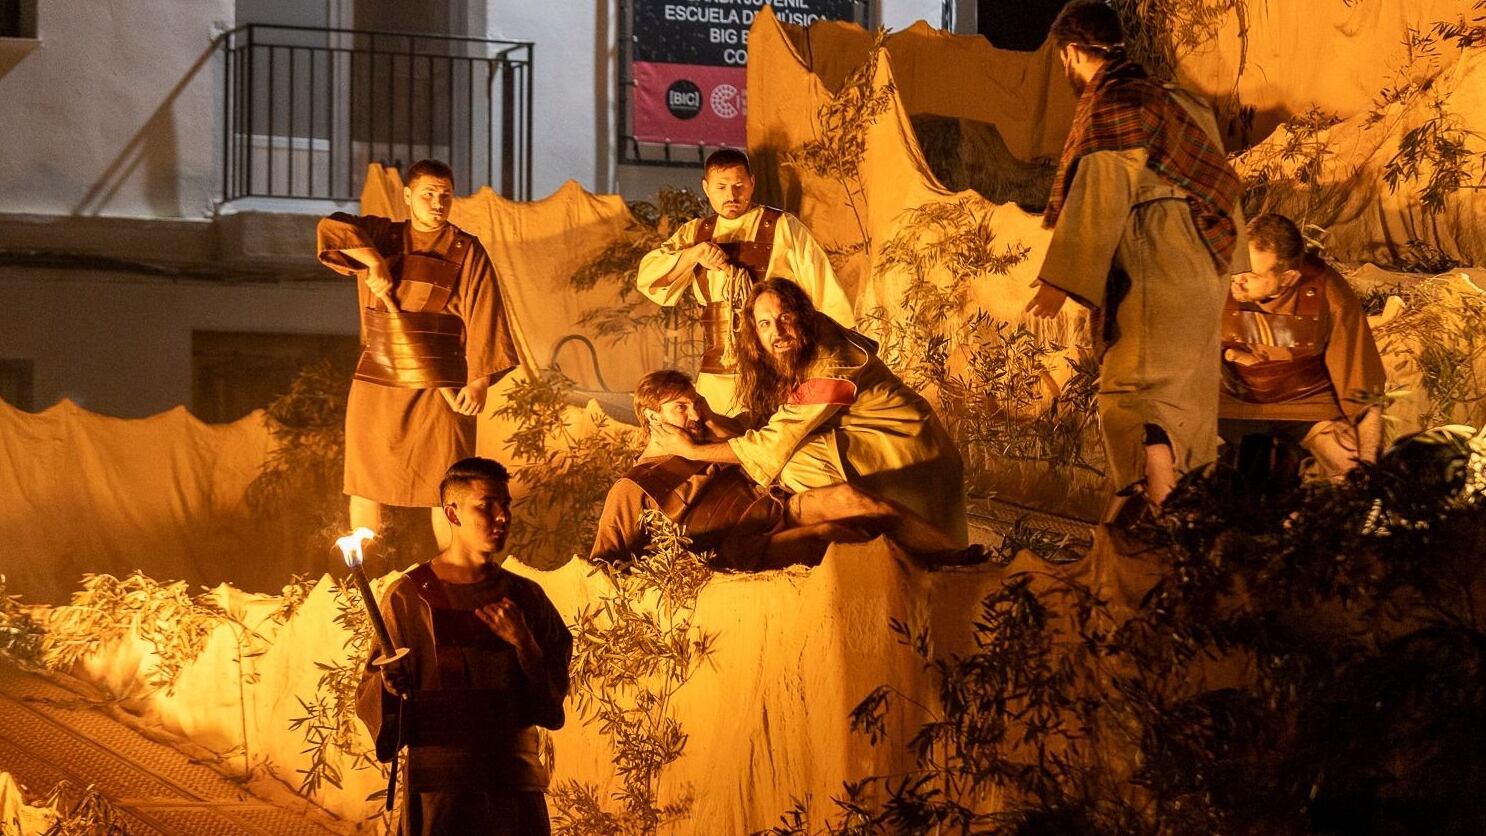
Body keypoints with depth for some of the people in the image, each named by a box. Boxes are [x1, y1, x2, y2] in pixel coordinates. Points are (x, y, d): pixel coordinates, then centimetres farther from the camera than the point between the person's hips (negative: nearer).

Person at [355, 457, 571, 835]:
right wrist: (389, 686, -22)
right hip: (441, 785, -3)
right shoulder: (410, 595, 1)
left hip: (517, 782, 3)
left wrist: (523, 642, -7)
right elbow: (371, 696, 0)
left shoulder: (525, 596, 12)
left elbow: (554, 697, 9)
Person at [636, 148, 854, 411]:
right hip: (716, 376, 4)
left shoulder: (784, 228, 2)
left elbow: (825, 292, 1)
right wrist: (692, 255, -11)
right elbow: (647, 278, 6)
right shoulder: (695, 233, 15)